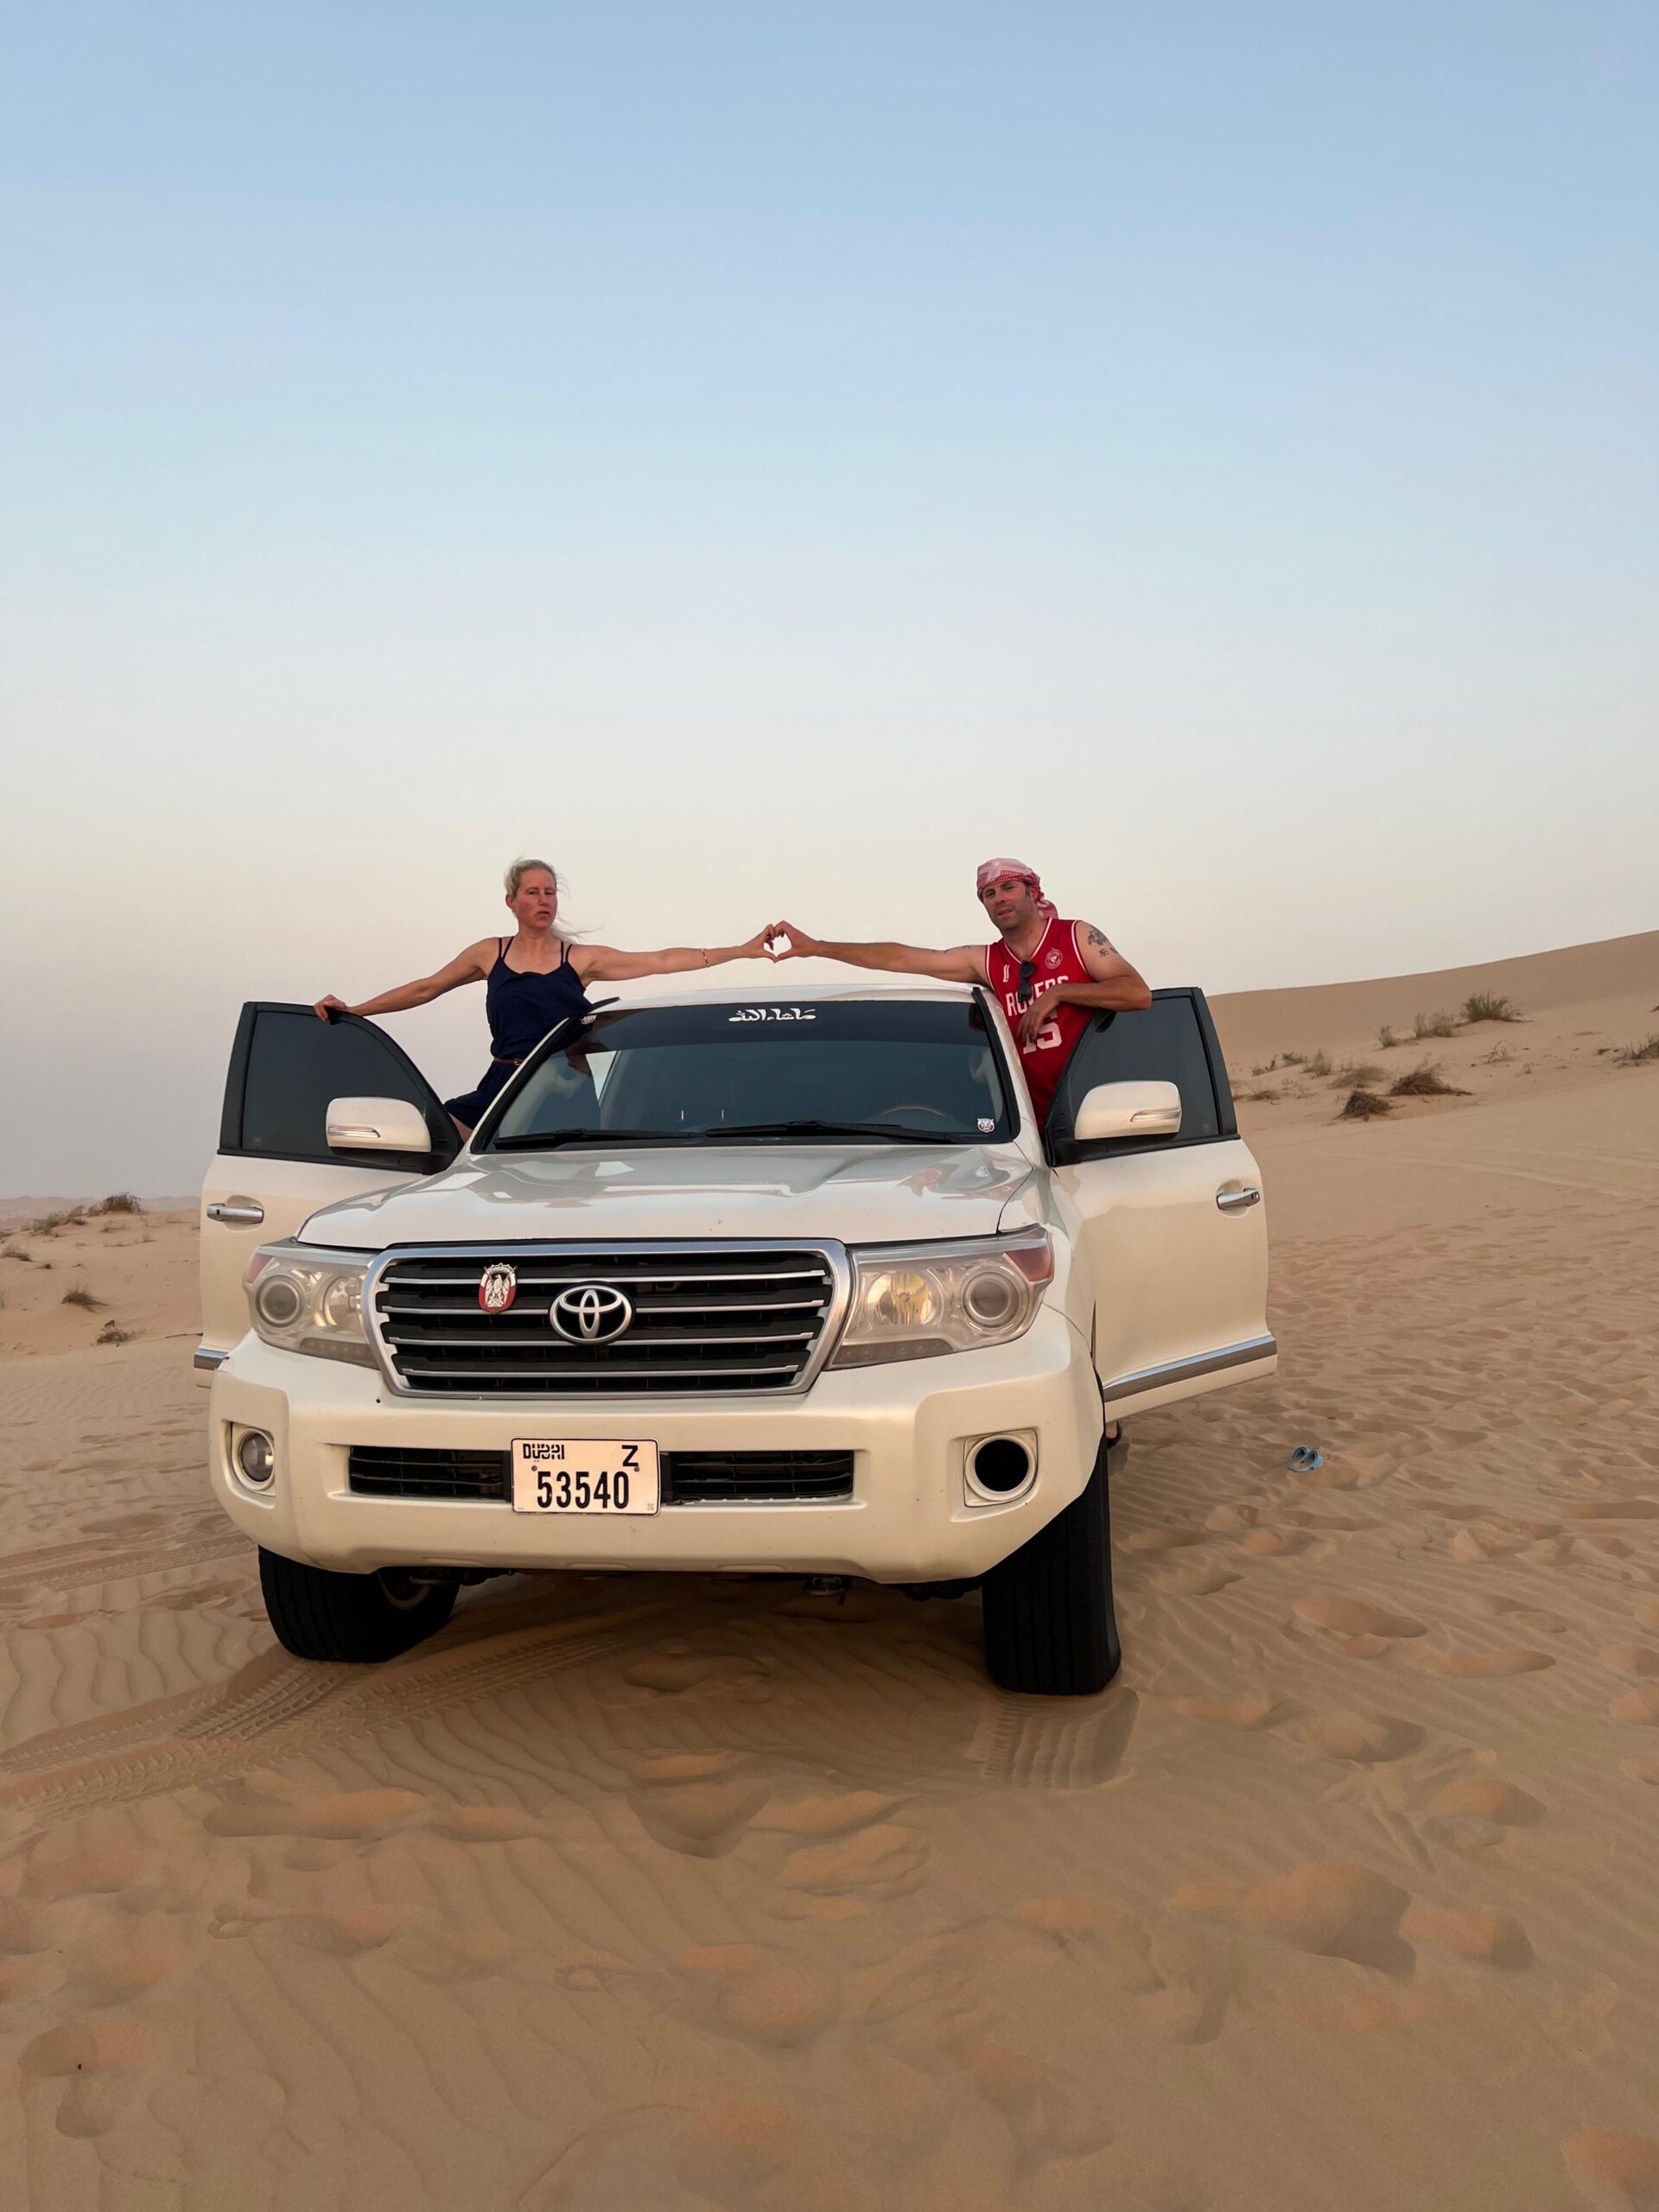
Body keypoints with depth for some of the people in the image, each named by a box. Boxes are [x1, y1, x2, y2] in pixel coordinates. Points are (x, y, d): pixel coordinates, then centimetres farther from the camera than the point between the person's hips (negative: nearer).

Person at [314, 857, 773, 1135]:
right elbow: (425, 988, 18)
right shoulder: (489, 954, 10)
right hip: (502, 1090, 2)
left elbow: (662, 961, -1)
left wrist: (743, 951, -7)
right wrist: (353, 1010, 17)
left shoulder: (581, 959, 4)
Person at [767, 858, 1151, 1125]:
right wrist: (815, 947, 5)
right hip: (1044, 1122, 3)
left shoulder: (1078, 937, 0)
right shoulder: (985, 961, 10)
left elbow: (1138, 993, -11)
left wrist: (1058, 993, -16)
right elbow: (901, 958, 7)